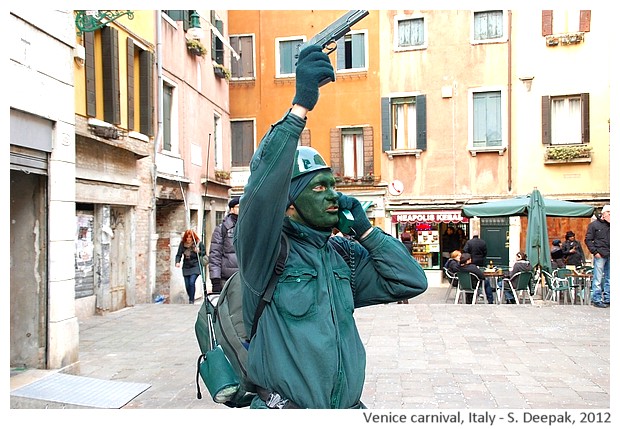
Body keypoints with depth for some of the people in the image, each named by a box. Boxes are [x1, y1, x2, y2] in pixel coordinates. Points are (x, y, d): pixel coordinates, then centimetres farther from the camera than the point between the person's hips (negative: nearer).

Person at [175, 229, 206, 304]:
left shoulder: (198, 243, -5)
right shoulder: (182, 244, 1)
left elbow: (204, 253, 2)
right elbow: (178, 255, 0)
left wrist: (199, 252, -18)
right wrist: (177, 262, -18)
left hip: (195, 267, -4)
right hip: (186, 267, 4)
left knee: (192, 282, -19)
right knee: (187, 285, 6)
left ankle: (191, 301, -9)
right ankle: (191, 300, 26)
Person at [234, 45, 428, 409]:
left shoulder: (346, 255, 5)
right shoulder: (269, 250, -12)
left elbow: (412, 282, 5)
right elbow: (263, 186, -30)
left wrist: (365, 230, -3)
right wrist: (300, 107, -36)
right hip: (285, 408, -5)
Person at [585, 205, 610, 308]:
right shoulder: (594, 224, 0)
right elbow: (588, 240, -2)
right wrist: (595, 252, -10)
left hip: (610, 256, 5)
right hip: (600, 256, -5)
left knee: (609, 279, 10)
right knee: (598, 279, -4)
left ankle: (607, 299, 17)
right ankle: (597, 300, 1)